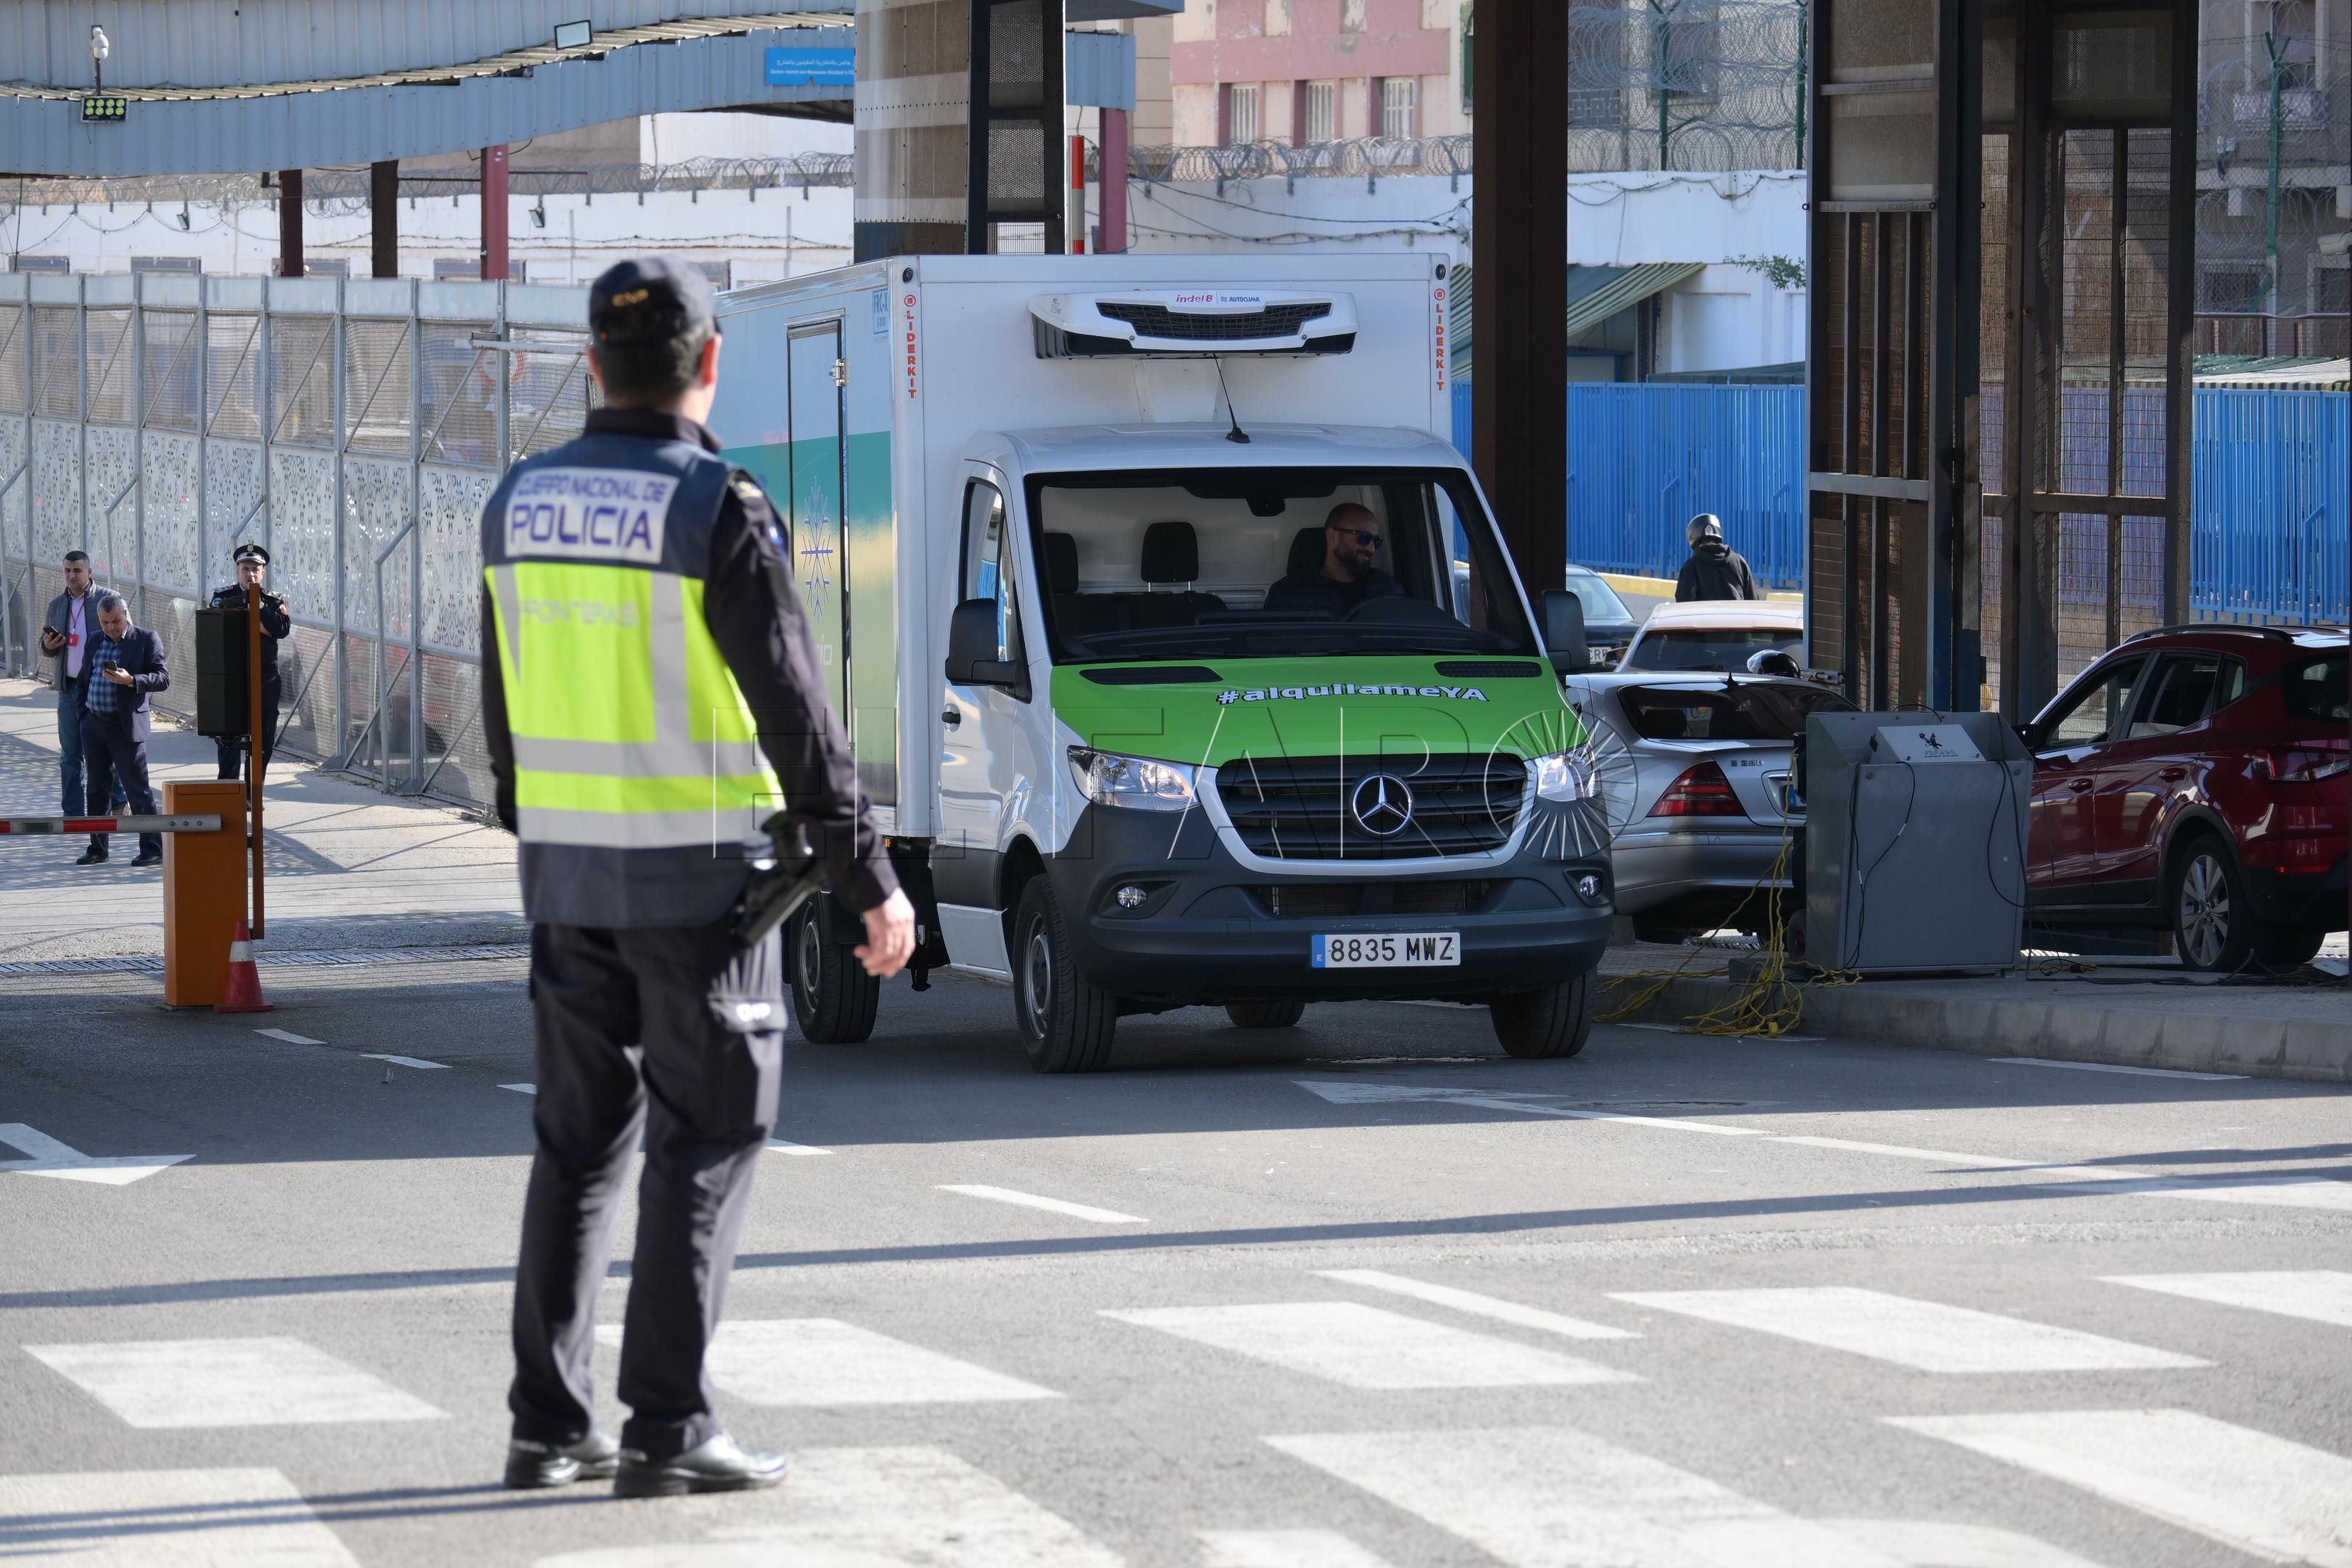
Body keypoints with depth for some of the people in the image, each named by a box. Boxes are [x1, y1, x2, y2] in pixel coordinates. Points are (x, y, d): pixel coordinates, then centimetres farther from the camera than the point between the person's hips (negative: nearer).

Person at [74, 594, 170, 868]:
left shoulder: (146, 640, -5)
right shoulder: (95, 641, 13)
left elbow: (163, 678, -11)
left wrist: (131, 680, -25)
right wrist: (82, 716, 12)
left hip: (126, 726, -6)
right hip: (94, 724, 6)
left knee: (138, 790, -5)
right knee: (97, 790, 12)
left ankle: (153, 850, -2)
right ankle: (97, 849, 20)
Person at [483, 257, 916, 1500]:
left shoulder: (522, 503, 5)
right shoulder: (717, 510, -14)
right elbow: (795, 712, -15)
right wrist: (870, 884, -10)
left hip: (566, 873, 6)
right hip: (696, 878, -6)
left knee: (579, 1140, 13)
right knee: (705, 1144, 0)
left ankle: (546, 1420, 11)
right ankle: (667, 1430, -3)